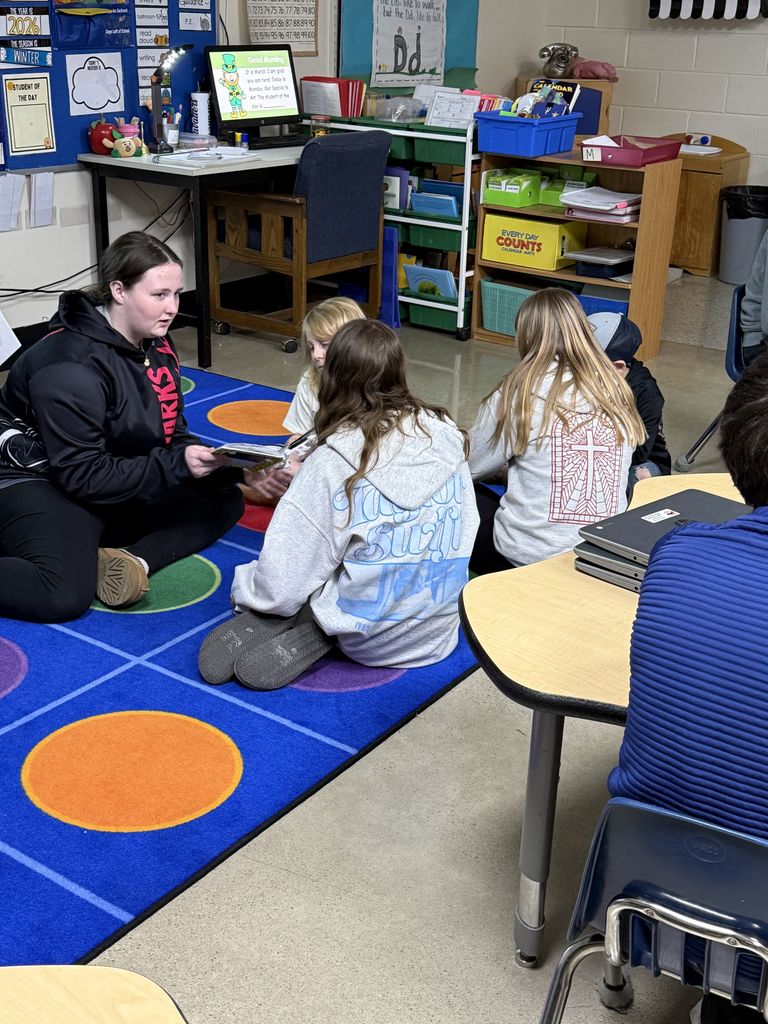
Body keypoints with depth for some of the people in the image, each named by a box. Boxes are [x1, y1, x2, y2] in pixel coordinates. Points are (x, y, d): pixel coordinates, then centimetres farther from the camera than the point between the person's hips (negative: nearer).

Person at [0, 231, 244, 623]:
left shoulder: (157, 346, 1)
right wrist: (176, 465, -29)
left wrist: (197, 455, -14)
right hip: (37, 484, -9)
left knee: (224, 499, -2)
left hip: (116, 486, 9)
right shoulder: (72, 368, -25)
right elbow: (83, 476, -25)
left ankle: (130, 559, -21)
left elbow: (172, 433, 9)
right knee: (65, 594, -34)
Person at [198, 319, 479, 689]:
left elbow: (282, 584, -19)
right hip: (437, 633, 2)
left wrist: (244, 587, 4)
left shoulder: (332, 463, -19)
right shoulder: (446, 433, -8)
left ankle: (313, 631, -2)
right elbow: (465, 529, 5)